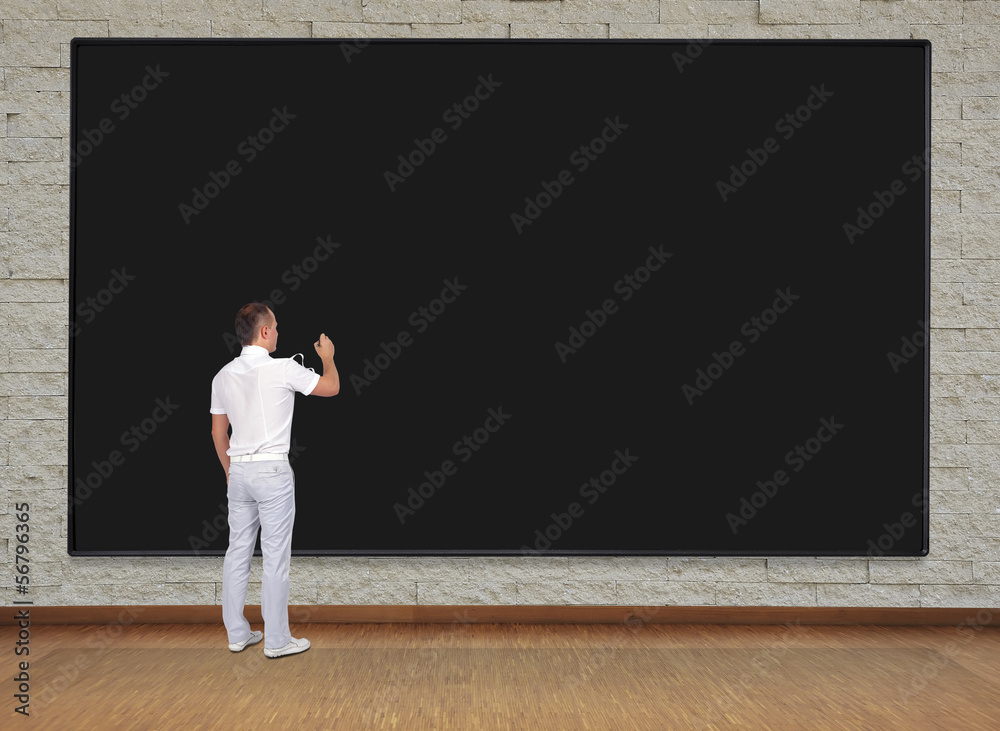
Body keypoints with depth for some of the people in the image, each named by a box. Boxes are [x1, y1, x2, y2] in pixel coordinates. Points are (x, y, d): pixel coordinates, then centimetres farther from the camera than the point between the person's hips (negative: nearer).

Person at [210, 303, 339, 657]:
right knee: (276, 556, 0)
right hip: (272, 471, -6)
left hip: (239, 470, 6)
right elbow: (332, 387, -1)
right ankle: (276, 640, 6)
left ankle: (237, 633, 19)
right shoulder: (283, 369, -12)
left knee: (238, 552, 11)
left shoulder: (223, 375, 6)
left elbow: (218, 432, 13)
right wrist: (327, 356, 18)